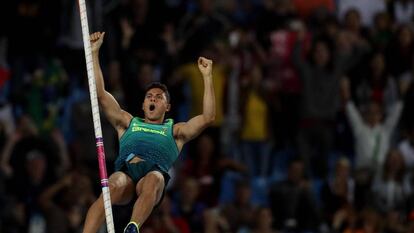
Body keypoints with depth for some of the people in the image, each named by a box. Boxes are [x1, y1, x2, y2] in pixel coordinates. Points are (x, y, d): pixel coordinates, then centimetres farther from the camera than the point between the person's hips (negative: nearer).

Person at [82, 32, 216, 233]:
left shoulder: (175, 131, 34)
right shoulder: (128, 123, 37)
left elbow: (208, 118, 19)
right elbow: (100, 94, 29)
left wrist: (207, 76, 17)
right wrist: (94, 53, 25)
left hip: (155, 173, 0)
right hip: (125, 172, 0)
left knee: (153, 180, -39)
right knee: (113, 186, -36)